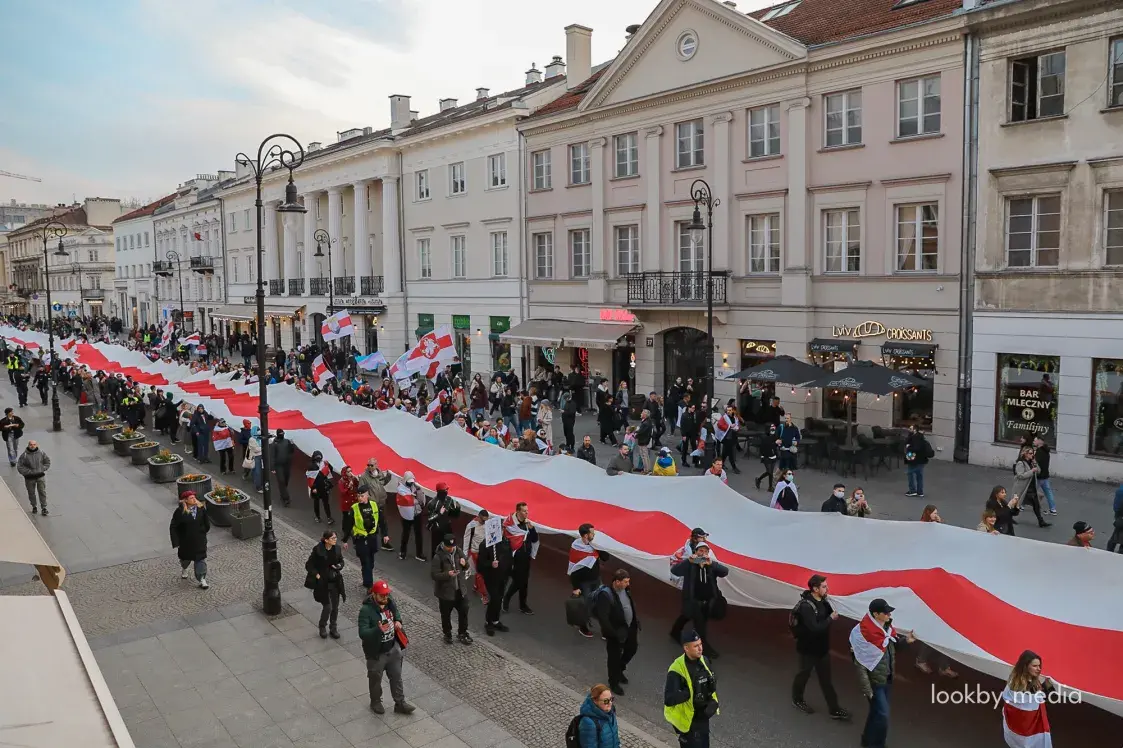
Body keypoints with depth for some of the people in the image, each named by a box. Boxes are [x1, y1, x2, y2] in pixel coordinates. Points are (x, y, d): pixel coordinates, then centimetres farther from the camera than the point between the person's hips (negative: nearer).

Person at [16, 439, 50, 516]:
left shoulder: (41, 453, -5)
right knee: (31, 493, 12)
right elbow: (19, 467, -8)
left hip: (41, 476, 1)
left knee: (42, 492, 1)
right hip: (29, 478, 0)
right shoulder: (24, 455, -12)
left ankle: (44, 508, 9)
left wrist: (42, 469, -4)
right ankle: (34, 506, 30)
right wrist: (29, 472, -13)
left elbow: (47, 462, 8)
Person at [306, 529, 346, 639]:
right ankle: (322, 627, 23)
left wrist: (339, 566, -10)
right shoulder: (317, 550, -17)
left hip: (335, 582, 4)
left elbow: (341, 561, 11)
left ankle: (333, 629, 27)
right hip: (322, 583, -4)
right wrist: (317, 575, -15)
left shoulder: (337, 548, -5)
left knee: (335, 606, 10)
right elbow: (308, 565, -8)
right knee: (327, 606, -2)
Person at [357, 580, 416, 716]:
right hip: (377, 653, -5)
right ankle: (376, 702, 44)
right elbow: (362, 633, -33)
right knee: (375, 680, 19)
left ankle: (400, 703, 36)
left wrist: (398, 621, -8)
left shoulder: (390, 602, -8)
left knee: (396, 677, 19)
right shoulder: (366, 610, -28)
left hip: (393, 649, 5)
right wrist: (378, 630, -48)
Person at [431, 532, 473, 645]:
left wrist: (465, 563, -13)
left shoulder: (458, 552, -3)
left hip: (460, 589, 5)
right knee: (446, 614, 14)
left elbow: (467, 567, 10)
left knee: (464, 611, 15)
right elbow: (434, 575, -20)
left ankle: (462, 633, 35)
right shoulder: (438, 557, -20)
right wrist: (447, 574, -34)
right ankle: (447, 634, 37)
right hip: (445, 591, -5)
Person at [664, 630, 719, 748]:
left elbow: (712, 680, 12)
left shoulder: (703, 660, -4)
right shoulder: (677, 670, -26)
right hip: (688, 720, -7)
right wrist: (690, 692, -32)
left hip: (703, 717, 7)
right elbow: (669, 699, -30)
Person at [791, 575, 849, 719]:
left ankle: (834, 709, 22)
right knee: (804, 675, 14)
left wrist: (833, 616, -13)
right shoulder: (806, 606, -29)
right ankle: (797, 700, 36)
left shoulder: (822, 601, -3)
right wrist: (831, 618, -25)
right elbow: (815, 628, -33)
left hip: (822, 647, 7)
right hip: (808, 648, -7)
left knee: (826, 679, 14)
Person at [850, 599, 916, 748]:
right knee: (882, 714, -3)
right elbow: (860, 664, -23)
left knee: (877, 711, 21)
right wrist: (866, 688, -21)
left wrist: (905, 640, -5)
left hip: (886, 678, 8)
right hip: (875, 681, -8)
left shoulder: (886, 627, -4)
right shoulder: (865, 633, -28)